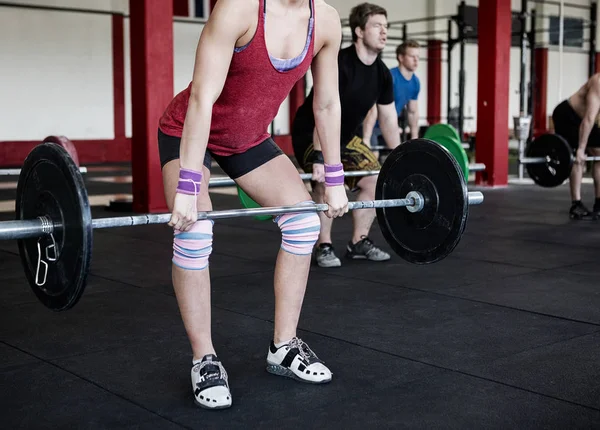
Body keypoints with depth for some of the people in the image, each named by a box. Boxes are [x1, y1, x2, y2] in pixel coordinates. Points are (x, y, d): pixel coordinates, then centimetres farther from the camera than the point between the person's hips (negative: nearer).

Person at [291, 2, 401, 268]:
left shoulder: (382, 73, -4)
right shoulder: (338, 63, -27)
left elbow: (388, 118, 5)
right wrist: (319, 158, -42)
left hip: (346, 136, 8)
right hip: (310, 133, -8)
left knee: (374, 180, 0)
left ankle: (359, 243, 12)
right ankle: (324, 247, -14)